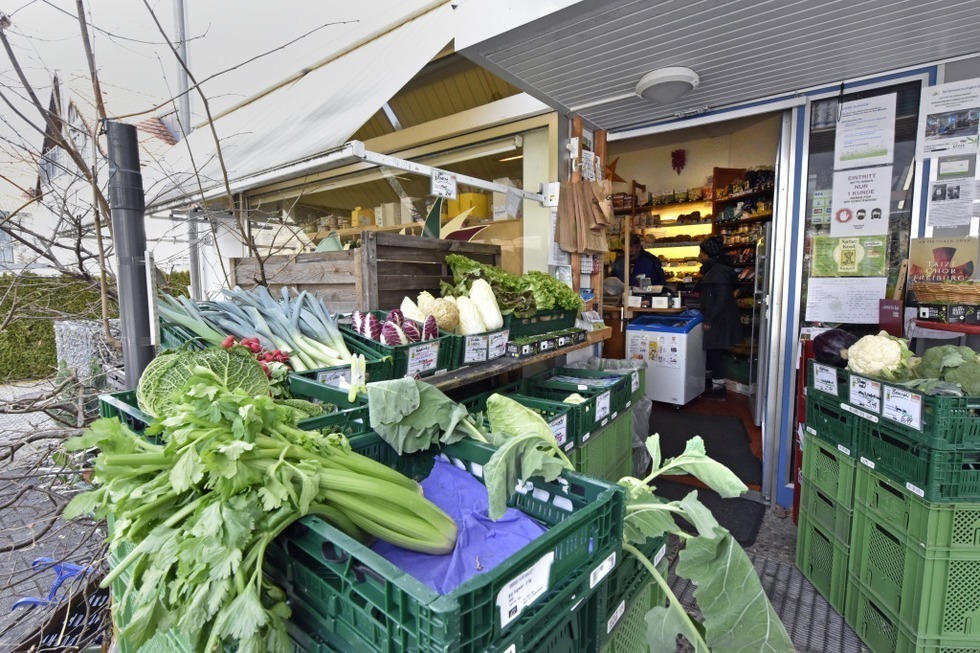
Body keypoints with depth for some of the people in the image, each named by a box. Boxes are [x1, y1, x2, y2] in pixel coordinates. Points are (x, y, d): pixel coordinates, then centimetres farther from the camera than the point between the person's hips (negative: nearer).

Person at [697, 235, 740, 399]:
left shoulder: (718, 271, -17)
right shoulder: (712, 270, 13)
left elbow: (722, 299, -22)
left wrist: (709, 320, -21)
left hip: (719, 322, -10)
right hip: (715, 320, 10)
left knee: (715, 354, -2)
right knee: (713, 354, 14)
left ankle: (718, 390, 7)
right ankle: (717, 387, 24)